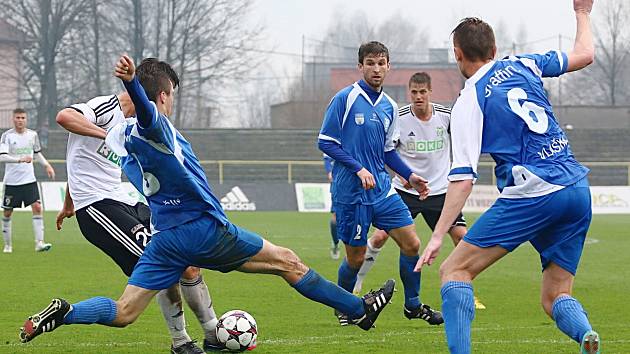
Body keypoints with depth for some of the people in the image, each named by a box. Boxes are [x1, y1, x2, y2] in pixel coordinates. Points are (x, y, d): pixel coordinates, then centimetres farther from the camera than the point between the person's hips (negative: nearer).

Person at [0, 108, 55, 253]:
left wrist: (47, 165, 8)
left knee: (37, 207, -12)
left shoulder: (32, 134, 4)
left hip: (29, 180, 2)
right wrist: (20, 159, -33)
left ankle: (39, 242, -14)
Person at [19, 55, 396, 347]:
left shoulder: (123, 139, 11)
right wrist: (132, 81, -60)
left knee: (123, 313, 4)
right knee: (288, 262, 7)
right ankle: (360, 308, 15)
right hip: (205, 229, -7)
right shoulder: (155, 128, -15)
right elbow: (147, 112, -38)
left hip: (165, 239, 7)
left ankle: (63, 313, -21)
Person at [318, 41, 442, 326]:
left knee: (411, 244, 1)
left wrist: (409, 175, 8)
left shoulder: (389, 106, 10)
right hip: (350, 193, -6)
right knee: (355, 257, 2)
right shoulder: (345, 98, -10)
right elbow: (325, 142, -10)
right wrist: (359, 168, -19)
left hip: (382, 190, 6)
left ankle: (412, 305, 20)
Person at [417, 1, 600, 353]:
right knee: (555, 297, 13)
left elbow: (463, 178, -8)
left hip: (533, 195, -6)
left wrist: (437, 236, -8)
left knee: (455, 270, 2)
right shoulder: (522, 65, 13)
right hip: (578, 190, 6)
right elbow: (585, 54, 25)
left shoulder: (469, 101, -1)